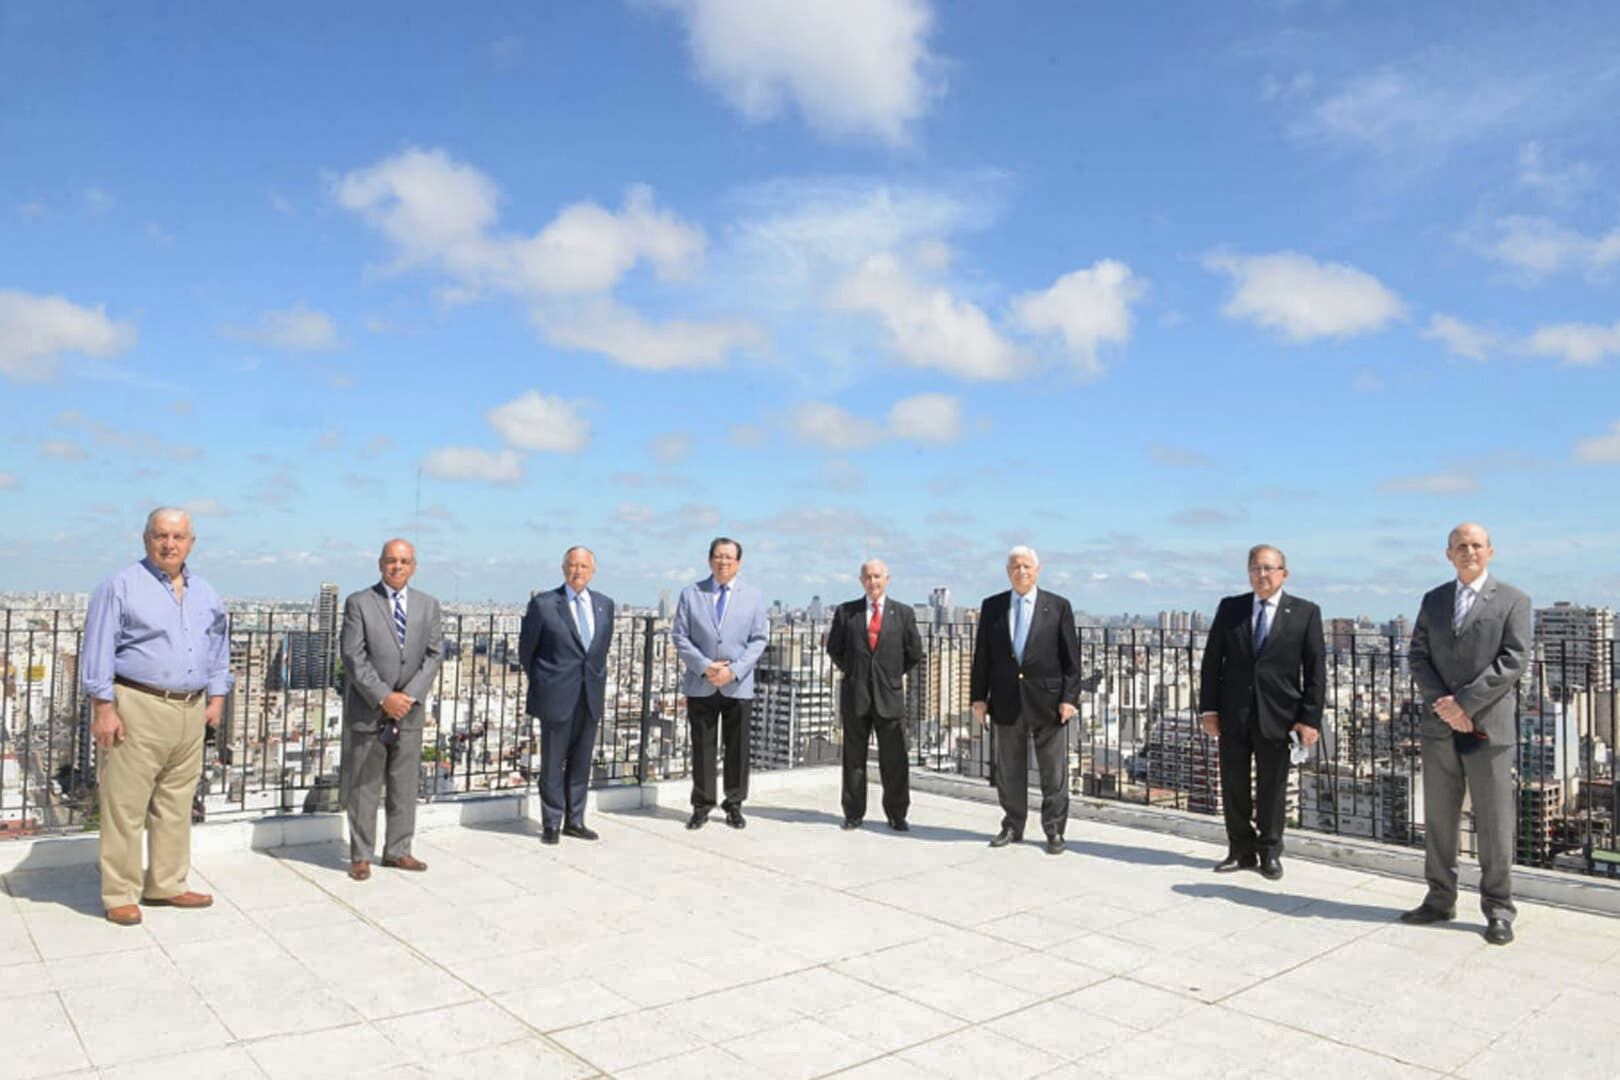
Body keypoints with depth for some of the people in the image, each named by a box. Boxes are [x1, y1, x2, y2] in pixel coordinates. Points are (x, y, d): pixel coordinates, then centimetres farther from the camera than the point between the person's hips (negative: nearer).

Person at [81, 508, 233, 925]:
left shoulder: (204, 592, 13)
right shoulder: (121, 586, -4)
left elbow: (219, 646, 19)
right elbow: (99, 649, -7)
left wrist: (217, 697, 13)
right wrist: (104, 706, -13)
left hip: (191, 711, 6)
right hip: (136, 707, -6)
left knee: (176, 806, 12)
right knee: (125, 806, -1)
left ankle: (166, 885, 23)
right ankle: (120, 895, 9)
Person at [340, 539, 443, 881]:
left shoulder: (428, 605, 7)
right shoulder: (358, 603, -3)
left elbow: (434, 654, 2)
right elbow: (353, 657, -10)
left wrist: (409, 695, -10)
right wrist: (384, 697, -16)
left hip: (409, 711, 3)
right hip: (367, 710, -3)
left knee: (406, 785, 9)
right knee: (363, 786, 5)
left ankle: (397, 851, 21)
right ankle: (361, 856, 16)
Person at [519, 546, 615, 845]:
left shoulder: (604, 605, 8)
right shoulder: (543, 604, -6)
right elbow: (526, 649, 2)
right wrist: (539, 684, 9)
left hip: (591, 697, 4)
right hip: (557, 696, -4)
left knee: (581, 763, 11)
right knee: (553, 763, 4)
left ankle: (574, 821, 22)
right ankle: (551, 824, 15)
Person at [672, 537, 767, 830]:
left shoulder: (754, 596, 6)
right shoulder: (690, 594, 5)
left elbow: (757, 640, 2)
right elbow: (680, 636, 1)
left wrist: (734, 670, -12)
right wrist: (705, 666, -12)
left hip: (738, 685, 0)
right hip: (700, 684, 0)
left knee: (737, 747, 6)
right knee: (702, 746, 5)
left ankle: (734, 805, 18)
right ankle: (702, 805, 16)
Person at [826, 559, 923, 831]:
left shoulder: (903, 613, 5)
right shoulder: (845, 612, 6)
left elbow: (914, 652, 8)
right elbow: (834, 648, 11)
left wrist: (893, 675, 8)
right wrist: (851, 673, 8)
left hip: (889, 696, 0)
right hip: (855, 695, 1)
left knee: (894, 760, 1)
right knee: (854, 758, 7)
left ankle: (896, 815, 12)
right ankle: (853, 814, 16)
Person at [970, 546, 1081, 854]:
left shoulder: (1058, 606, 1)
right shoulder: (991, 606, 6)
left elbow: (1071, 656, -1)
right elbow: (982, 655, 6)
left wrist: (1070, 697, -8)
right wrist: (978, 696, 1)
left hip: (1047, 700, -2)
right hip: (1007, 701, 2)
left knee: (1054, 772, 3)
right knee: (1009, 771, 11)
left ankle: (1054, 831, 14)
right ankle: (1012, 826, 24)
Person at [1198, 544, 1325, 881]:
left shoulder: (1305, 613, 0)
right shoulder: (1229, 608, 5)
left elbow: (1316, 669, -1)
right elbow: (1212, 660, 5)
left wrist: (1310, 718, -7)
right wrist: (1209, 709, -1)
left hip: (1277, 716, -2)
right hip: (1233, 714, 2)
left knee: (1272, 788, 8)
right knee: (1234, 786, 8)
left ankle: (1270, 853, 23)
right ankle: (1241, 851, 22)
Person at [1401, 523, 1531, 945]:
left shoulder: (1512, 600, 1)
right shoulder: (1433, 600, 13)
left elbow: (1513, 660, -9)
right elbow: (1417, 656, 7)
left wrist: (1464, 702, -15)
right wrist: (1442, 703, -8)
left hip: (1489, 728, -4)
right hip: (1439, 727, 4)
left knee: (1494, 824, 1)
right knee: (1438, 820, 9)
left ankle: (1498, 910, 12)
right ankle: (1440, 900, 19)